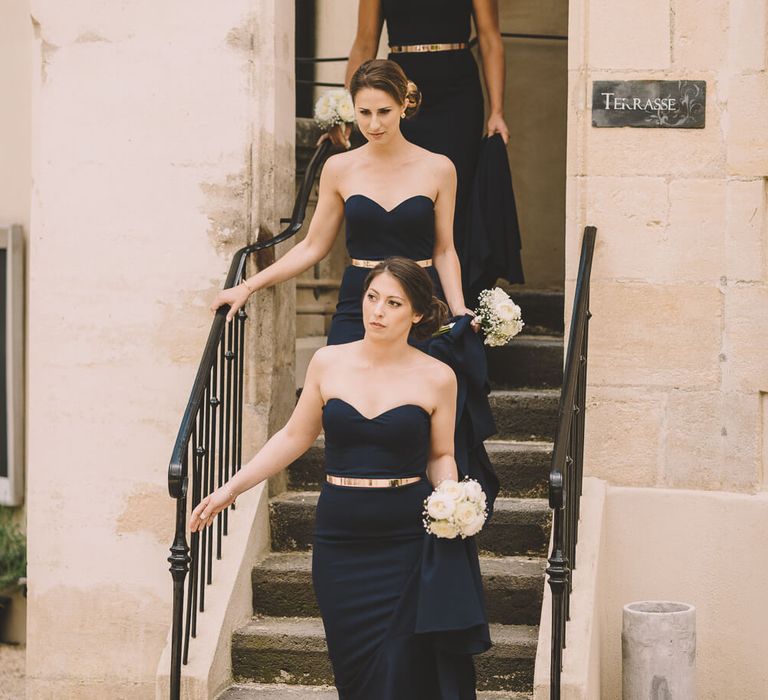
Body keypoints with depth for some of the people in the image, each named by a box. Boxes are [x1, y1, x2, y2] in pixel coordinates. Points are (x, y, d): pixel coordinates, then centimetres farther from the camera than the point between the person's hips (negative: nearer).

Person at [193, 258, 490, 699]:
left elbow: (440, 457, 9)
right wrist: (232, 488, 10)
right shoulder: (328, 364, 3)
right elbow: (295, 437, 12)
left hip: (409, 542, -2)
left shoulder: (437, 378, -1)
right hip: (341, 540, 2)